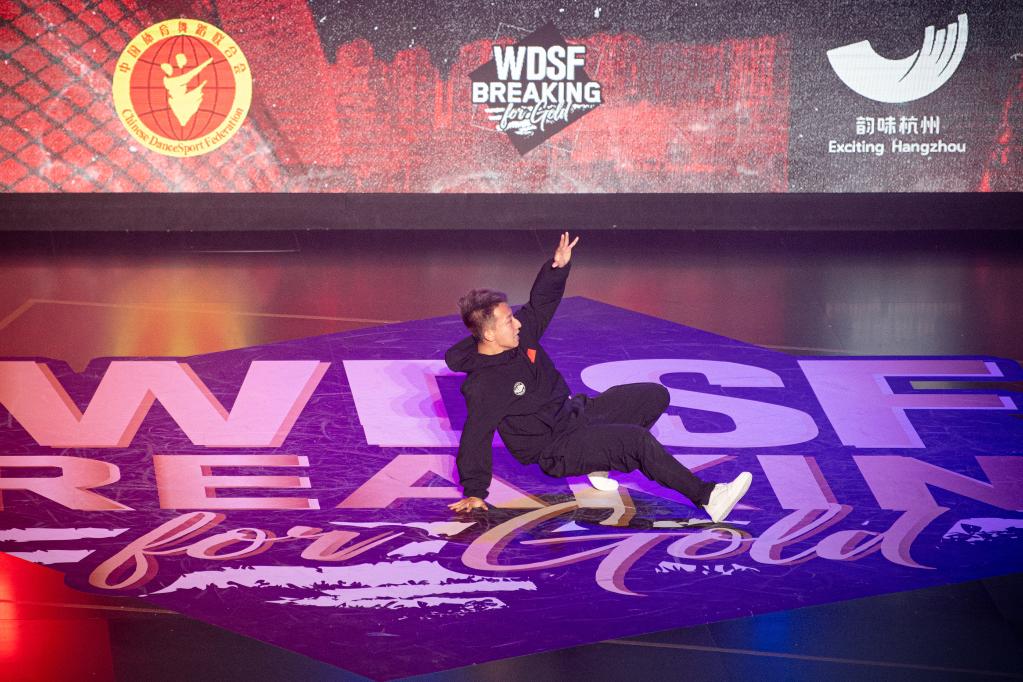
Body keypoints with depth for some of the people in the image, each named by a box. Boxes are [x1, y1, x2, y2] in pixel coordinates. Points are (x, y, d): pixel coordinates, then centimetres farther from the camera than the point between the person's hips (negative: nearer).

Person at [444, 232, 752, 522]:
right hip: (554, 451, -9)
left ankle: (600, 456, 3)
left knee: (655, 396, 6)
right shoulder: (482, 387, -25)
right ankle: (706, 496, -21)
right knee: (637, 439, -26)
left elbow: (541, 301, 10)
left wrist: (558, 266, -8)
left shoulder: (521, 330, -4)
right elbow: (475, 438, -23)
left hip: (573, 412, 9)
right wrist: (474, 492, -23)